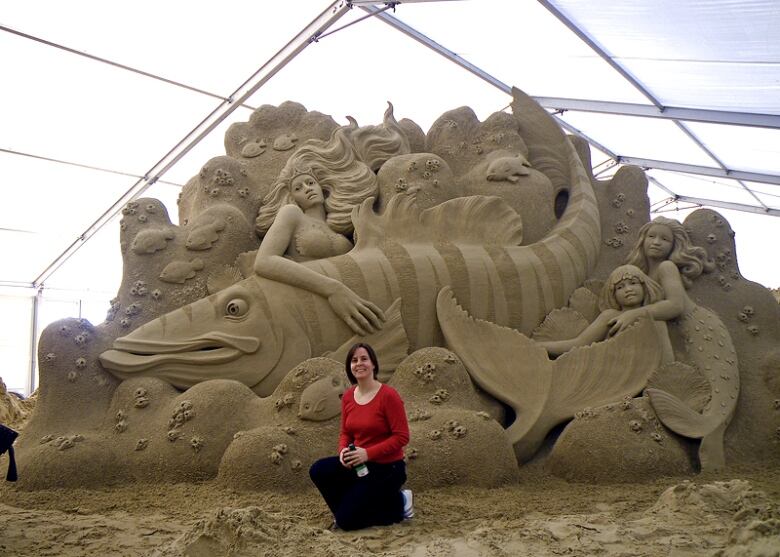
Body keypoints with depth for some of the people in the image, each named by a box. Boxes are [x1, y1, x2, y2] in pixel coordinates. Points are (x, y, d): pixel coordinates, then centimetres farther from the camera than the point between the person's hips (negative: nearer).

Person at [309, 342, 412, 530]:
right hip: (360, 463, 6)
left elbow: (401, 437, -18)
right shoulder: (348, 396, 1)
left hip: (387, 468, -6)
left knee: (346, 520, -12)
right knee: (318, 470, -17)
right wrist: (344, 451, -12)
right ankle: (349, 507, 7)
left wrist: (367, 453, -24)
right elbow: (345, 433, 10)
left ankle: (398, 503, 8)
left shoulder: (388, 395, -19)